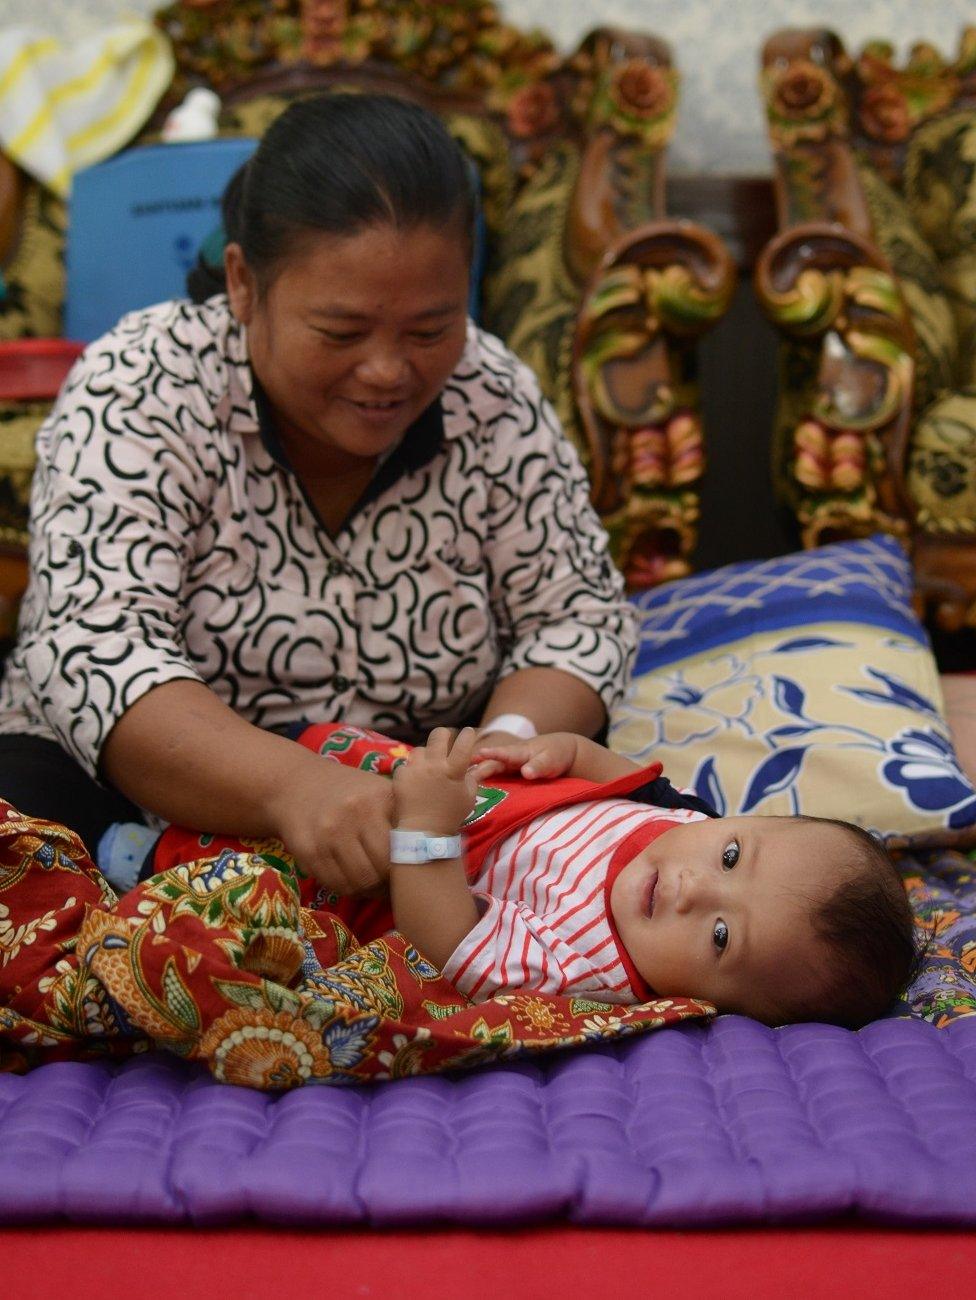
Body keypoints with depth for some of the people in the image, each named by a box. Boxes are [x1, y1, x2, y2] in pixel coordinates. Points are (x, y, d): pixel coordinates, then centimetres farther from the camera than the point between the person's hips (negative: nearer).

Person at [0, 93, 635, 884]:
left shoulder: (493, 401, -6)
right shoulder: (138, 392, -16)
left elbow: (579, 619, -2)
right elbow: (95, 652, -27)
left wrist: (511, 743, -25)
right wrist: (293, 785, -45)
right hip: (135, 793, -2)